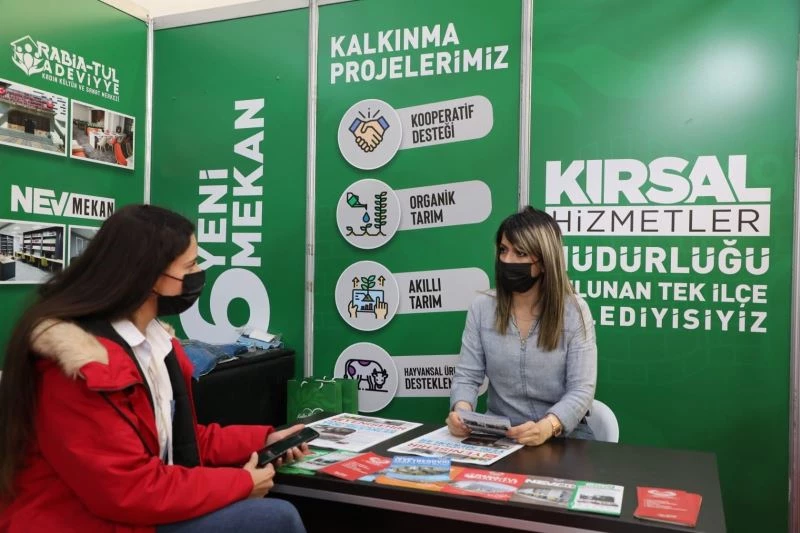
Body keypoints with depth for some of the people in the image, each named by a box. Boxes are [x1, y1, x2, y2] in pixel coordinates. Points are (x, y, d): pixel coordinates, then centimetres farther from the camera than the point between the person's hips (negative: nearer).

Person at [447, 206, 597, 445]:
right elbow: (467, 375, 1)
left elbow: (581, 389, -11)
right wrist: (461, 409, -20)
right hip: (498, 435, 2)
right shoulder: (482, 307, 1)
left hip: (564, 436, -2)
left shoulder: (574, 311, -6)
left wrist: (548, 426, -29)